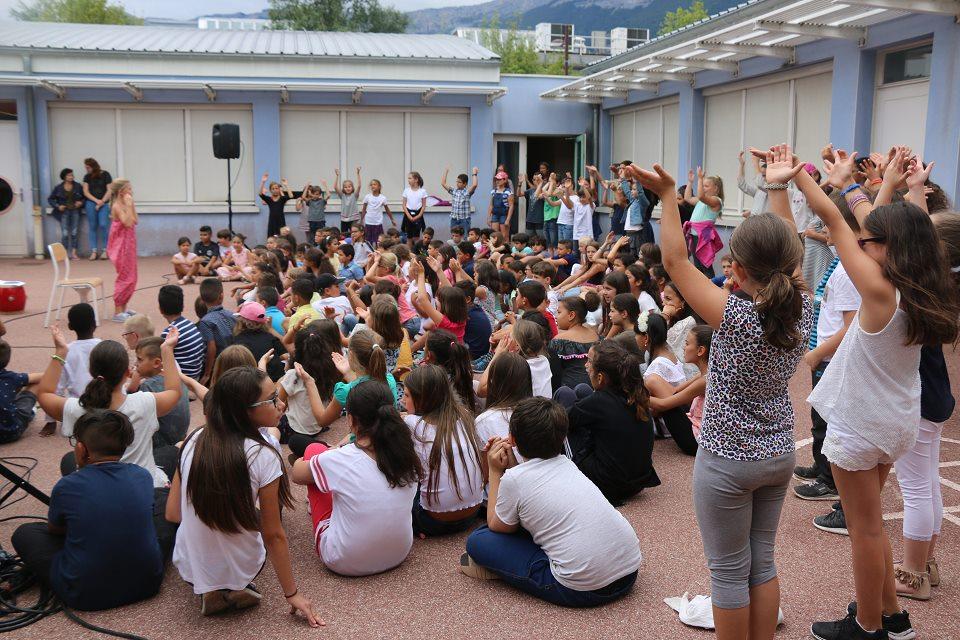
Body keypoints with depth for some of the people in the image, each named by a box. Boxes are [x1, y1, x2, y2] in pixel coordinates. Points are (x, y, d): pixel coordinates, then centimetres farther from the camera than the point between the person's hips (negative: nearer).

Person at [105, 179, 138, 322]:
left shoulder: (124, 205, 11)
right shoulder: (117, 206, -16)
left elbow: (134, 222, 10)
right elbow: (127, 223, -27)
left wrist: (132, 205, 6)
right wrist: (129, 205, -23)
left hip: (129, 246, 9)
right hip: (122, 247, -9)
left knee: (130, 278, 13)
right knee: (125, 278, -7)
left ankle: (122, 308, 22)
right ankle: (118, 311, -2)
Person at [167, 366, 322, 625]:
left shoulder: (195, 440, -11)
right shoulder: (263, 457, -24)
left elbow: (173, 513, -3)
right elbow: (273, 535, -17)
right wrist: (292, 593, -5)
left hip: (189, 567, 2)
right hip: (238, 570, -2)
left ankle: (211, 591, 12)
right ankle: (236, 590, 9)